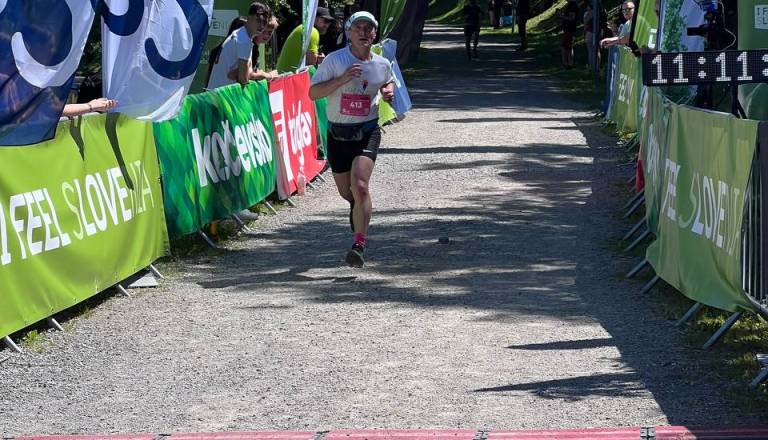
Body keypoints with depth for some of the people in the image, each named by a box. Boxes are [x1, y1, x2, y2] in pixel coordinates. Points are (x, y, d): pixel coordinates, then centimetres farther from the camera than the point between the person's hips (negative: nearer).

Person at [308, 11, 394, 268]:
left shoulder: (382, 64, 2)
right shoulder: (335, 60, -8)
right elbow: (313, 93, -11)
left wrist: (388, 92, 1)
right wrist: (342, 79, -22)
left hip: (367, 133, -1)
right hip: (338, 134, 1)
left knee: (359, 185, -22)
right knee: (346, 192, 15)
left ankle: (359, 245, -23)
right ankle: (362, 212, 51)